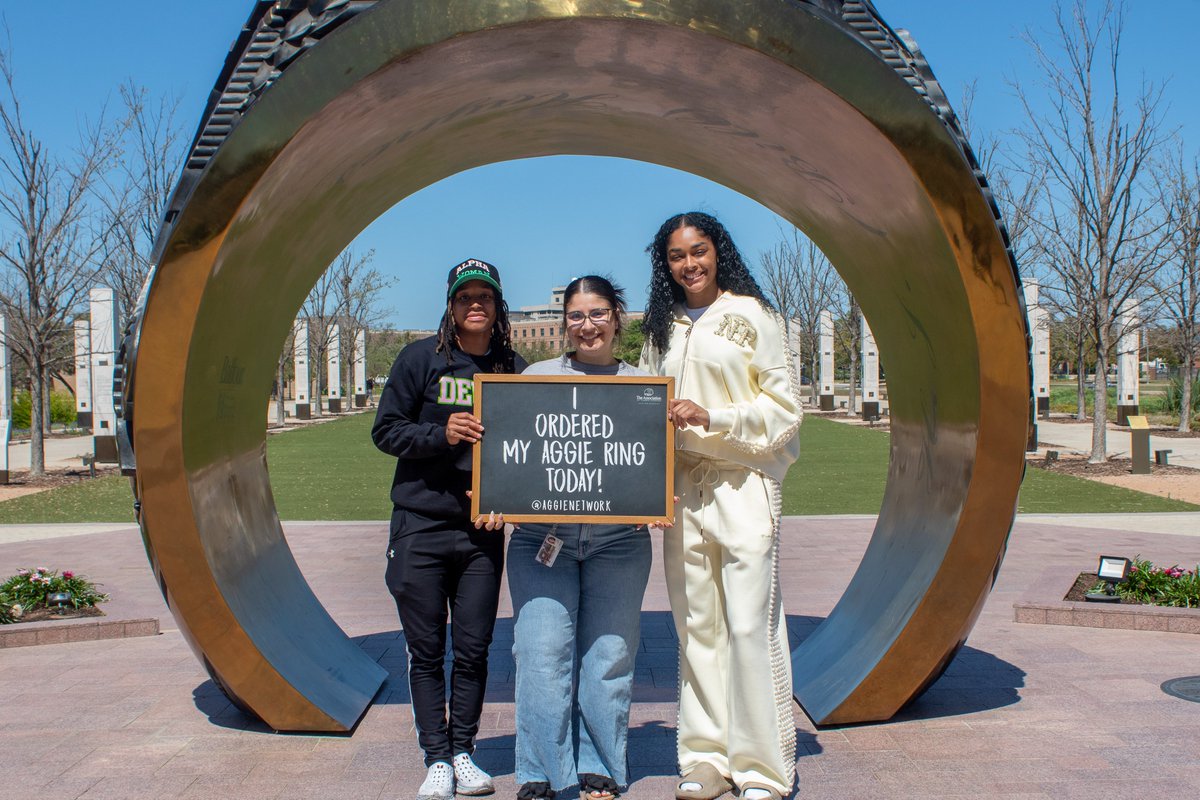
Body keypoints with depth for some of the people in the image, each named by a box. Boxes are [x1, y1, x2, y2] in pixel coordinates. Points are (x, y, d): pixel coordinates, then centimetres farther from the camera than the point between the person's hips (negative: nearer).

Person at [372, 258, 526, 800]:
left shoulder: (514, 368, 5)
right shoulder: (421, 358, 0)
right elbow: (385, 430, -1)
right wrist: (440, 434, -16)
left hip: (483, 531, 1)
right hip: (421, 526, -1)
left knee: (473, 649, 6)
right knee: (426, 651, 5)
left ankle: (463, 752, 21)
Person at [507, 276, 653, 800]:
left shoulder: (641, 384, 12)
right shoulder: (537, 376, 12)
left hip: (618, 541, 1)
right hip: (541, 537, 0)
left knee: (609, 653, 1)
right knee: (542, 651, -6)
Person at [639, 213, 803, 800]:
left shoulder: (752, 314, 2)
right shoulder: (662, 329, 16)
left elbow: (784, 406, -2)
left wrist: (713, 417, -13)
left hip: (742, 487, -4)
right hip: (683, 490, 4)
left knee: (751, 627, -6)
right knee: (696, 629, 6)